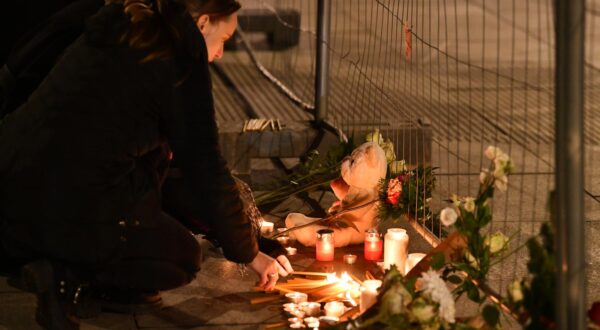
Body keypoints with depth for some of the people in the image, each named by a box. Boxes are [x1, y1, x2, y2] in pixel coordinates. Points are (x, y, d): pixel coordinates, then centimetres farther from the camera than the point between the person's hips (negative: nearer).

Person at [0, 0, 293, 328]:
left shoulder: (117, 31, 17)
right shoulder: (180, 57, -6)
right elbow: (206, 166, -3)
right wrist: (249, 254, 10)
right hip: (72, 213, -7)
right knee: (183, 258, 17)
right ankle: (72, 275, -7)